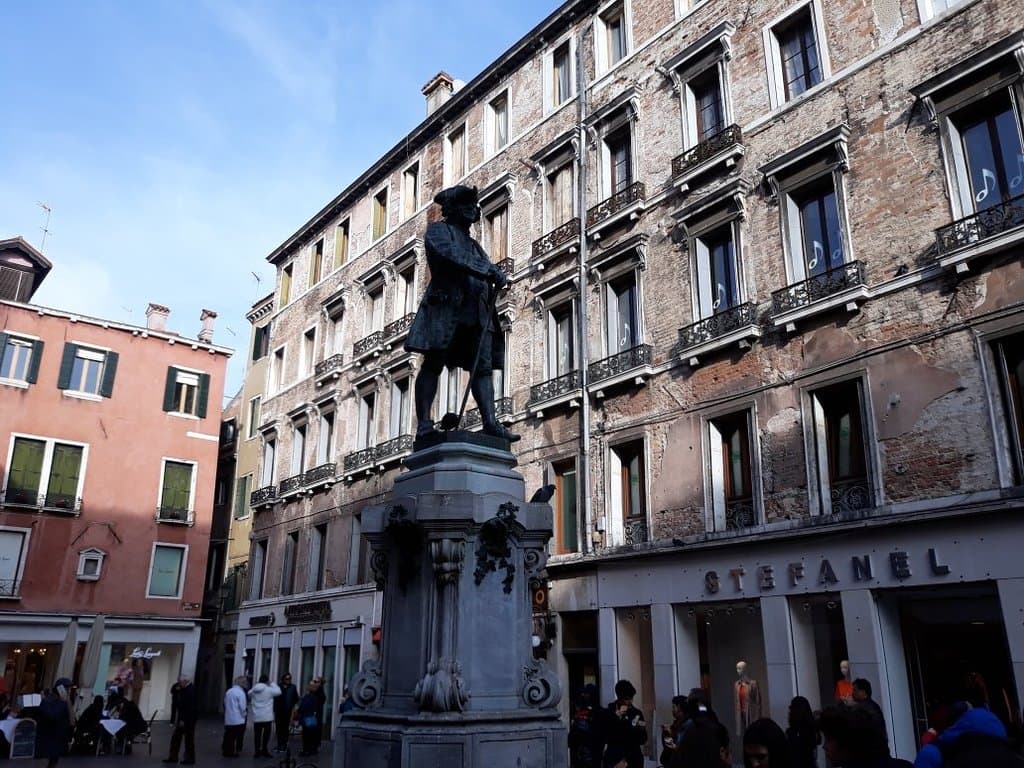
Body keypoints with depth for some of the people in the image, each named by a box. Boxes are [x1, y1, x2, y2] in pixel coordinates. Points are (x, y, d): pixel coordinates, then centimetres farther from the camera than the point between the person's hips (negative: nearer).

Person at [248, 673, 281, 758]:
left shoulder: (253, 690, 2)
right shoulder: (269, 689, -11)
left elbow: (249, 695, 22)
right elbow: (278, 692, 1)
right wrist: (272, 684, 9)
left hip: (256, 717, 4)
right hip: (267, 716, -4)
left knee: (257, 734, 7)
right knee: (266, 733, 5)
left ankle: (258, 751, 8)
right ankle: (264, 750, 4)